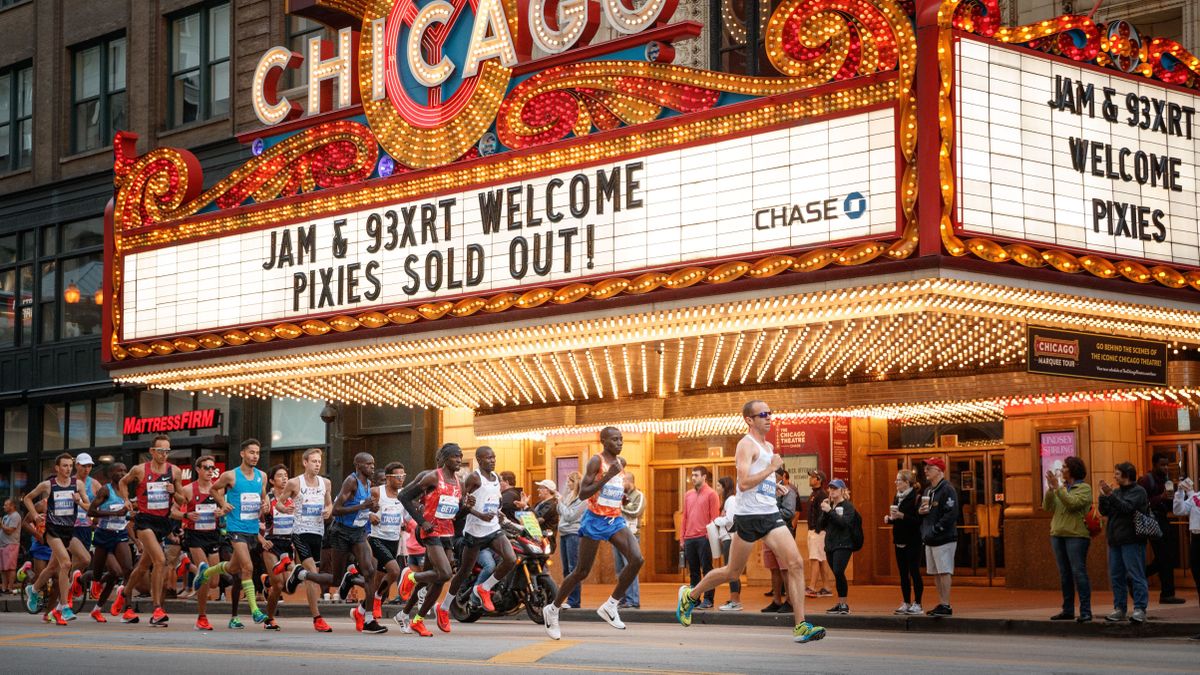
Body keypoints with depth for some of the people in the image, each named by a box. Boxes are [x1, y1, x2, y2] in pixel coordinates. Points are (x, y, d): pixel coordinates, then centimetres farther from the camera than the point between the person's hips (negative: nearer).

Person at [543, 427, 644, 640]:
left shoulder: (621, 462, 11)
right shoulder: (596, 461, -11)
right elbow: (583, 494, -18)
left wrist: (625, 496, 13)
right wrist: (607, 476, -25)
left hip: (616, 520, 6)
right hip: (595, 520, -6)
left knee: (636, 560, -16)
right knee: (582, 571, 0)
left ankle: (610, 606, -4)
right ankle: (553, 609, 19)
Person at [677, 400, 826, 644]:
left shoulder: (768, 447, 18)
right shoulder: (746, 445, -10)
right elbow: (744, 483, -22)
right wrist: (771, 468, -17)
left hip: (771, 515, 7)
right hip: (749, 516, -7)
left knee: (796, 564, -10)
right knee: (732, 572, 5)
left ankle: (800, 626, -11)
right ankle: (690, 595, 29)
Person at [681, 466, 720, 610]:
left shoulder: (711, 494, -1)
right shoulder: (688, 495, 16)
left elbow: (714, 517, -5)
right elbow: (684, 517, 16)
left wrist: (710, 536, -13)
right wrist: (681, 538, 11)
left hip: (704, 538, -5)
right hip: (689, 539, 5)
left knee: (706, 569, -3)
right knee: (693, 571, 8)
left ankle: (708, 599, -1)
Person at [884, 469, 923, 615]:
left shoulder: (915, 497, -13)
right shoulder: (897, 497, 13)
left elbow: (919, 520, -19)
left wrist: (902, 516, -26)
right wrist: (889, 518, 3)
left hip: (913, 541, -8)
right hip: (900, 541, 8)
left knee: (914, 572, -4)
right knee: (903, 574, 10)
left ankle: (917, 604, 1)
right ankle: (906, 603, 16)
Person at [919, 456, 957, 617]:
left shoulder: (947, 490, -10)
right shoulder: (928, 491, 19)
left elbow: (951, 514, -18)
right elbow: (923, 512, 28)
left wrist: (936, 529, -19)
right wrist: (920, 511, 4)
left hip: (944, 539, -9)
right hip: (929, 540, 9)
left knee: (944, 572, -9)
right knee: (936, 573, 10)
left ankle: (946, 606, -9)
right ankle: (941, 604, 16)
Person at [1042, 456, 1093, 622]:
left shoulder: (1084, 488, -3)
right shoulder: (1061, 487, 14)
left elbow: (1073, 503, -19)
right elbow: (1047, 507, 7)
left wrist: (1057, 488, -19)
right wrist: (1050, 489, -7)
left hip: (1076, 535, -7)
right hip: (1058, 534, 7)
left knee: (1078, 572, -9)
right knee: (1064, 574, 10)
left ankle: (1085, 611, -8)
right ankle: (1068, 610, 15)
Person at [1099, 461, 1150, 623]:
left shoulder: (1138, 491, -3)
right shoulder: (1116, 492, 15)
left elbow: (1127, 507, -18)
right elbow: (1104, 511, 10)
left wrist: (1110, 495, -21)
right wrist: (1103, 496, -5)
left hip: (1131, 540, -7)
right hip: (1115, 540, 7)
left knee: (1136, 575, -7)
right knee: (1116, 576, 8)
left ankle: (1140, 609, -6)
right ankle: (1119, 608, 14)